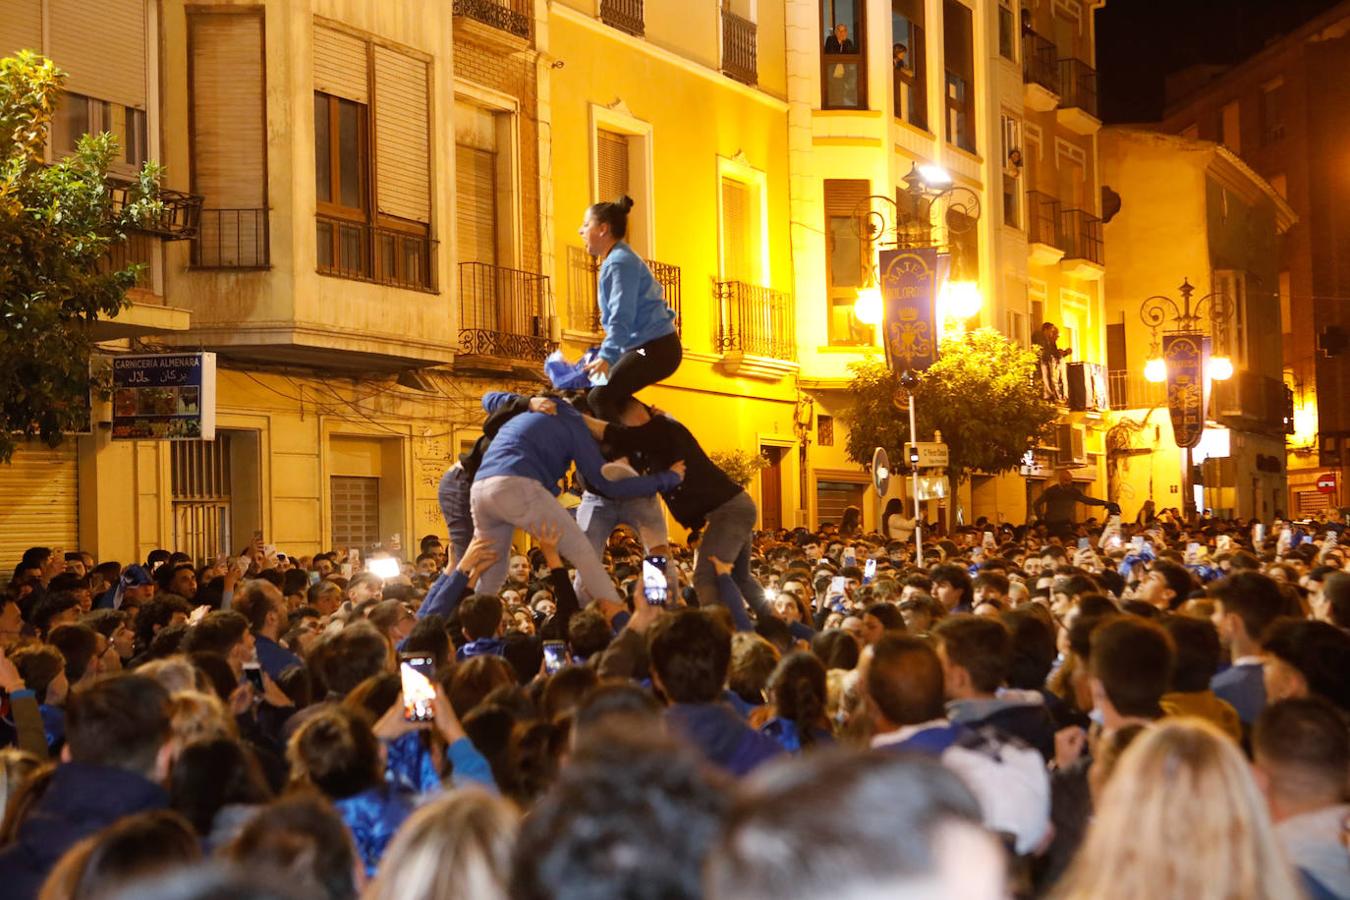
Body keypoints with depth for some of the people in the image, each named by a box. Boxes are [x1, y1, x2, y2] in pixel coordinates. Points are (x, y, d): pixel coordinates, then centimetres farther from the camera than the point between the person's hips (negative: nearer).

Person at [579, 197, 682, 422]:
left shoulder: (620, 263, -14)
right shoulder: (616, 260, 18)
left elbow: (621, 317, -25)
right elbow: (618, 316, 22)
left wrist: (606, 356, -32)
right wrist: (609, 356, 20)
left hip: (655, 349, -11)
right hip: (649, 346, 11)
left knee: (600, 398, -19)